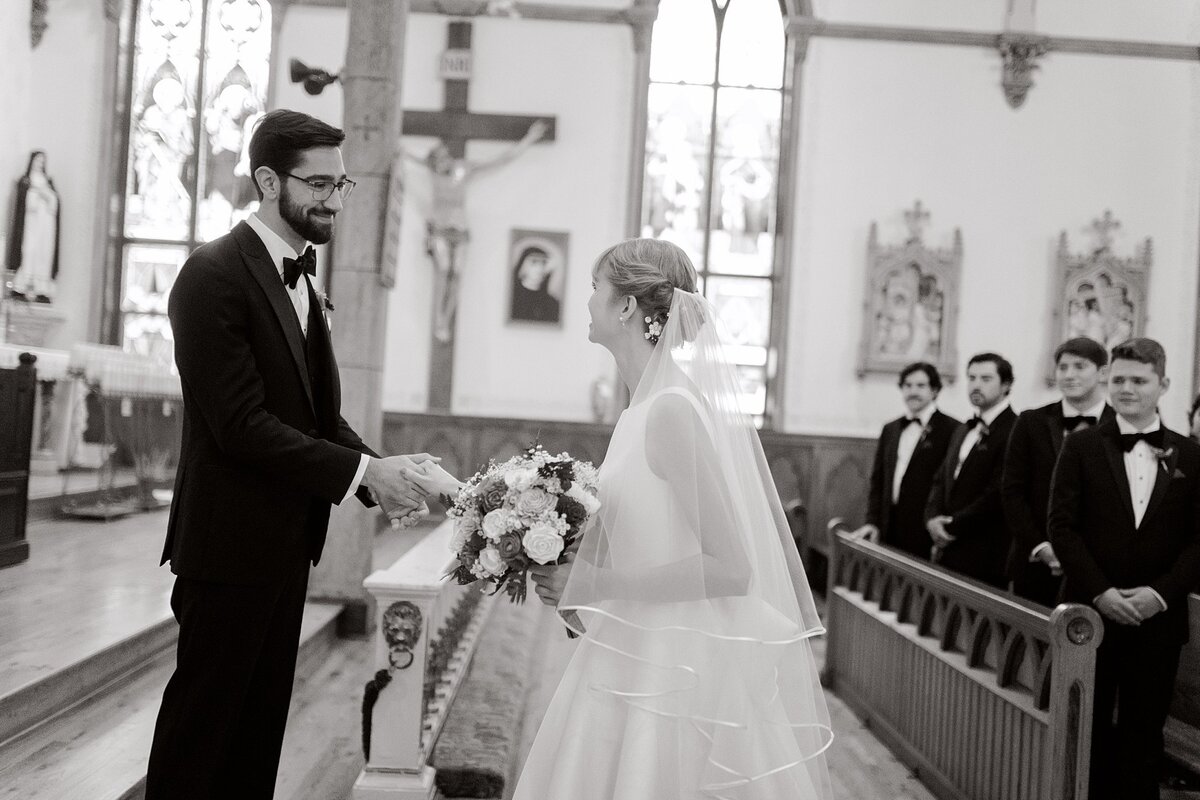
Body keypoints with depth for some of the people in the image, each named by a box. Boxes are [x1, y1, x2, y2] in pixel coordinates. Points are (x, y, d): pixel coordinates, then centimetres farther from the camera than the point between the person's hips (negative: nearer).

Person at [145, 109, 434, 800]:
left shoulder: (298, 278, 13)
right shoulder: (216, 274, -15)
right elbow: (241, 424, -22)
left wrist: (380, 473, -6)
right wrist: (361, 471, -22)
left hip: (287, 544, 9)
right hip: (232, 543, -9)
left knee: (262, 722, 15)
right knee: (204, 719, 4)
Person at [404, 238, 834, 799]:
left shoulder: (673, 410, -18)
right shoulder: (643, 411, 8)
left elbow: (731, 566, -20)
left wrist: (593, 584, -15)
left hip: (673, 675, -8)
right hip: (632, 663, 8)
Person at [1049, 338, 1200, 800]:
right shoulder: (1081, 447, 1)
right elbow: (1062, 526, -5)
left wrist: (1161, 593, -12)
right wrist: (1100, 592, -13)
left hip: (1158, 619, 1)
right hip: (1091, 611, -1)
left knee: (1144, 732, 7)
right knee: (1087, 729, 7)